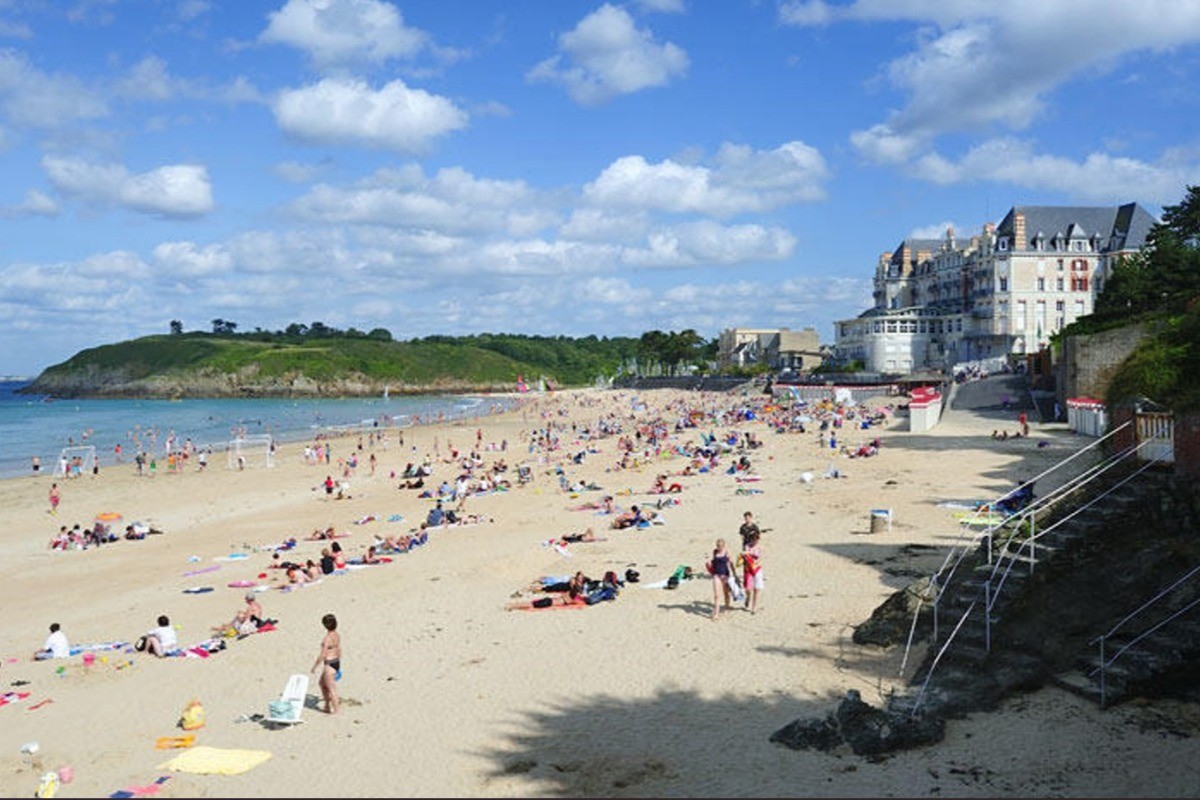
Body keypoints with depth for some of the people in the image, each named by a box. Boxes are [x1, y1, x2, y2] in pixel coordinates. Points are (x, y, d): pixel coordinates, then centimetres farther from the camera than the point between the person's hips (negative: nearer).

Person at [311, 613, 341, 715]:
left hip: (329, 664, -9)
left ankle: (335, 710, 14)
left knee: (331, 688, 4)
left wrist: (314, 666, -8)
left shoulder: (327, 638, -23)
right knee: (322, 683, 24)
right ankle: (327, 706, 32)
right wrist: (338, 666, 24)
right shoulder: (337, 635, 3)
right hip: (336, 662, 9)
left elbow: (322, 655, -20)